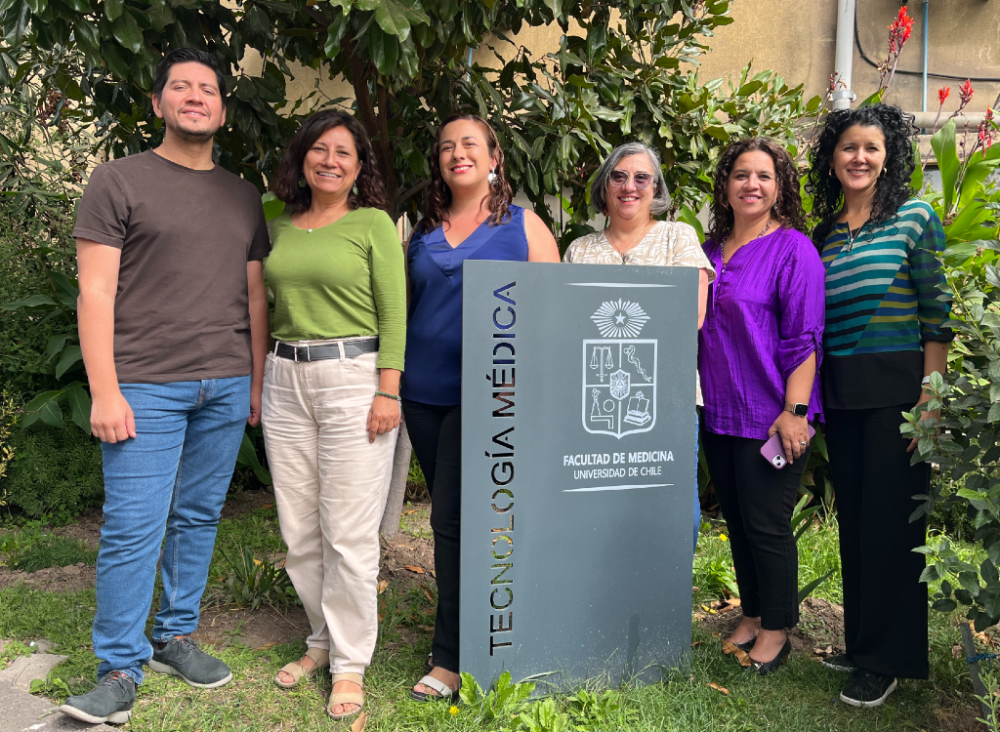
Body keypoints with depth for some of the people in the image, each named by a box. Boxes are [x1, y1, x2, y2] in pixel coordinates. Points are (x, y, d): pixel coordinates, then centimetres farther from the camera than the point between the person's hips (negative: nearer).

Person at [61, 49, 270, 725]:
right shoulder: (120, 181, 2)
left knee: (198, 518, 10)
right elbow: (96, 291, -4)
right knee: (133, 529, -3)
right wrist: (105, 390, -11)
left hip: (227, 387, 4)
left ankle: (176, 637, 27)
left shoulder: (243, 197, 16)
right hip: (146, 386, -4)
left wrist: (258, 381, 12)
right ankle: (120, 671, 11)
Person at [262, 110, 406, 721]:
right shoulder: (279, 228, 14)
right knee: (299, 529, 11)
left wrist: (388, 391, -14)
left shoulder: (373, 224, -1)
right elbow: (272, 304, 19)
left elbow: (394, 314, -6)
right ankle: (324, 638, 31)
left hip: (354, 377, -5)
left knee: (348, 532, -1)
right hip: (286, 379, 6)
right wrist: (258, 383, 11)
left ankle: (350, 662, 15)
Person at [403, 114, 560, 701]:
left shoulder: (524, 227, 1)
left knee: (455, 520, -6)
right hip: (424, 393, 5)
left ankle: (451, 658, 7)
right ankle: (473, 628, 28)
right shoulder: (424, 232, 13)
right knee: (450, 517, 12)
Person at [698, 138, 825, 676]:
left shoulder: (793, 248, -8)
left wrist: (795, 411, -18)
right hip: (718, 412, 6)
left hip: (769, 416, -6)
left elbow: (804, 339, -12)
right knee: (736, 519, 16)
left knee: (766, 525, 3)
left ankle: (775, 631, 22)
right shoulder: (710, 249, 11)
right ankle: (751, 616, 33)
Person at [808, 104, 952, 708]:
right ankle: (861, 642, 27)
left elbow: (938, 313, -6)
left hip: (896, 389, -5)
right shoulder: (822, 234, 11)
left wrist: (930, 397, -13)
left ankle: (890, 658, 14)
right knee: (853, 519, 12)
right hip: (839, 394, 5)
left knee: (890, 520, 0)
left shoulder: (914, 218, -2)